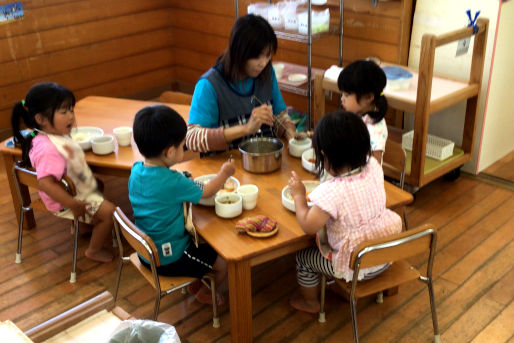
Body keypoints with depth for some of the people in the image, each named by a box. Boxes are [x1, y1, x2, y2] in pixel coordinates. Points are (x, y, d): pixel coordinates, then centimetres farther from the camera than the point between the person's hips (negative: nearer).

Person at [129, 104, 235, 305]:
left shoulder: (136, 171, -7)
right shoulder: (173, 182, -29)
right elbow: (206, 192, -12)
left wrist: (185, 182, 1)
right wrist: (224, 173, 4)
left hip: (145, 252, 8)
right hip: (169, 260, -8)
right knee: (223, 264, 7)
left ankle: (194, 283, 42)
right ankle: (203, 294, 31)